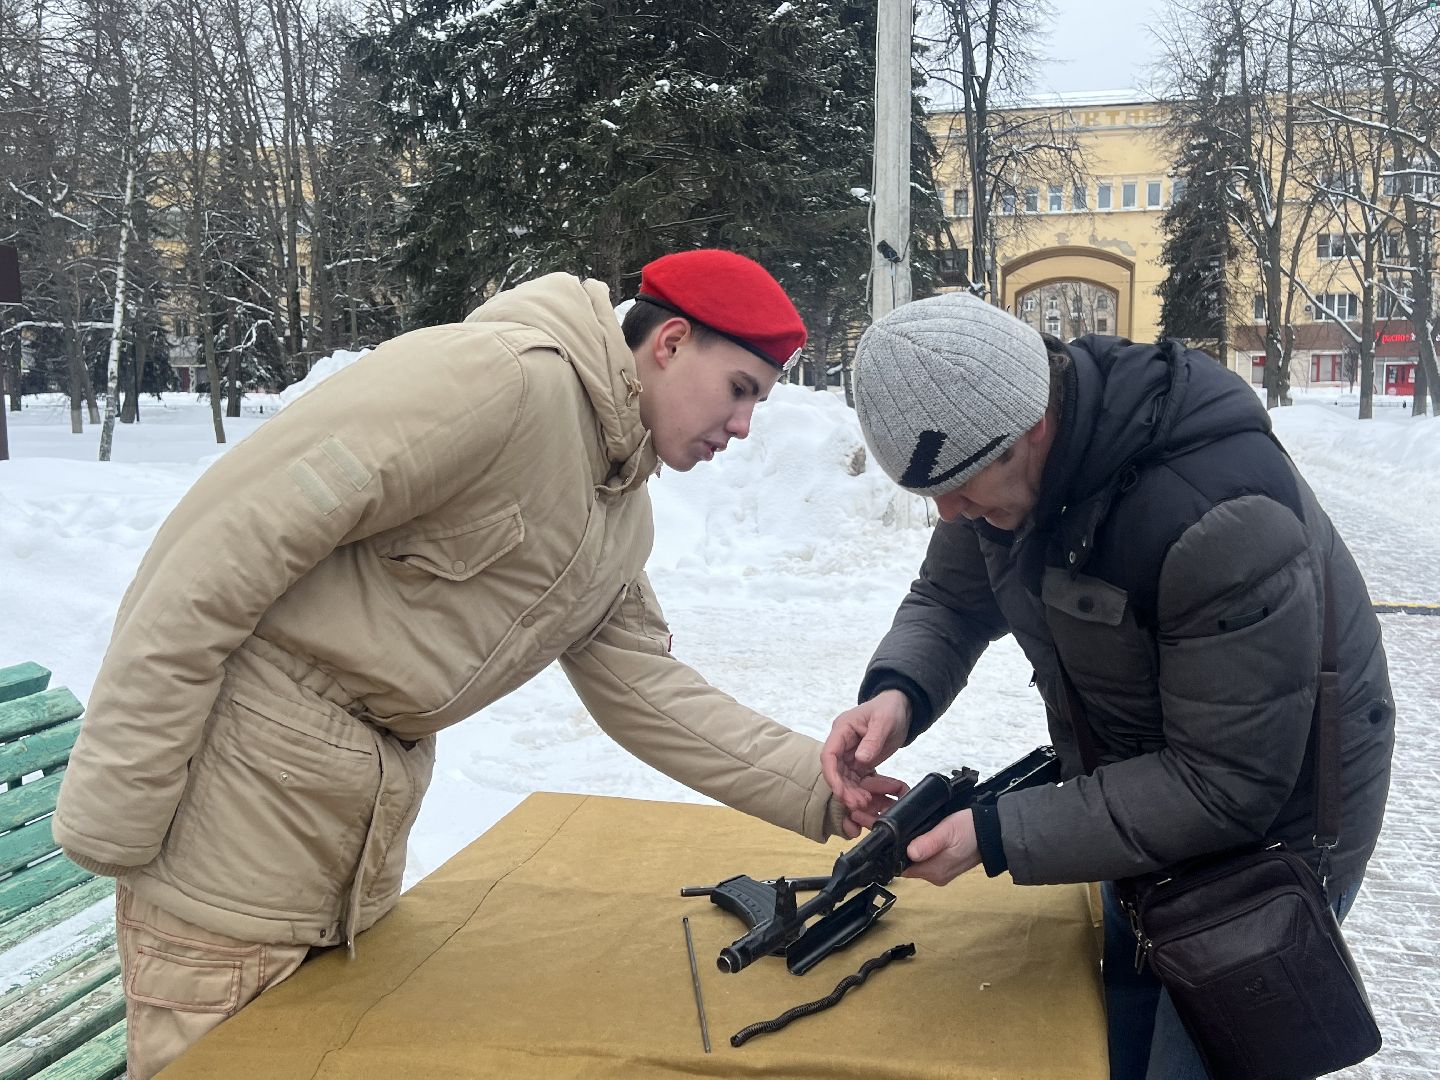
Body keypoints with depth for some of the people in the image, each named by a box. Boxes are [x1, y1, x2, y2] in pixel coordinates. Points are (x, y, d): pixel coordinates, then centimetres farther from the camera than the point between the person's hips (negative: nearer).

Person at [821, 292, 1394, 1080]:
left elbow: (1228, 789, -31)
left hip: (1270, 832, -7)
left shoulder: (1223, 519, -37)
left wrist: (998, 836, -32)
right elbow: (949, 599, -1)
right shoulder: (1006, 446, -15)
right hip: (1143, 803, 7)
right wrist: (897, 690, -23)